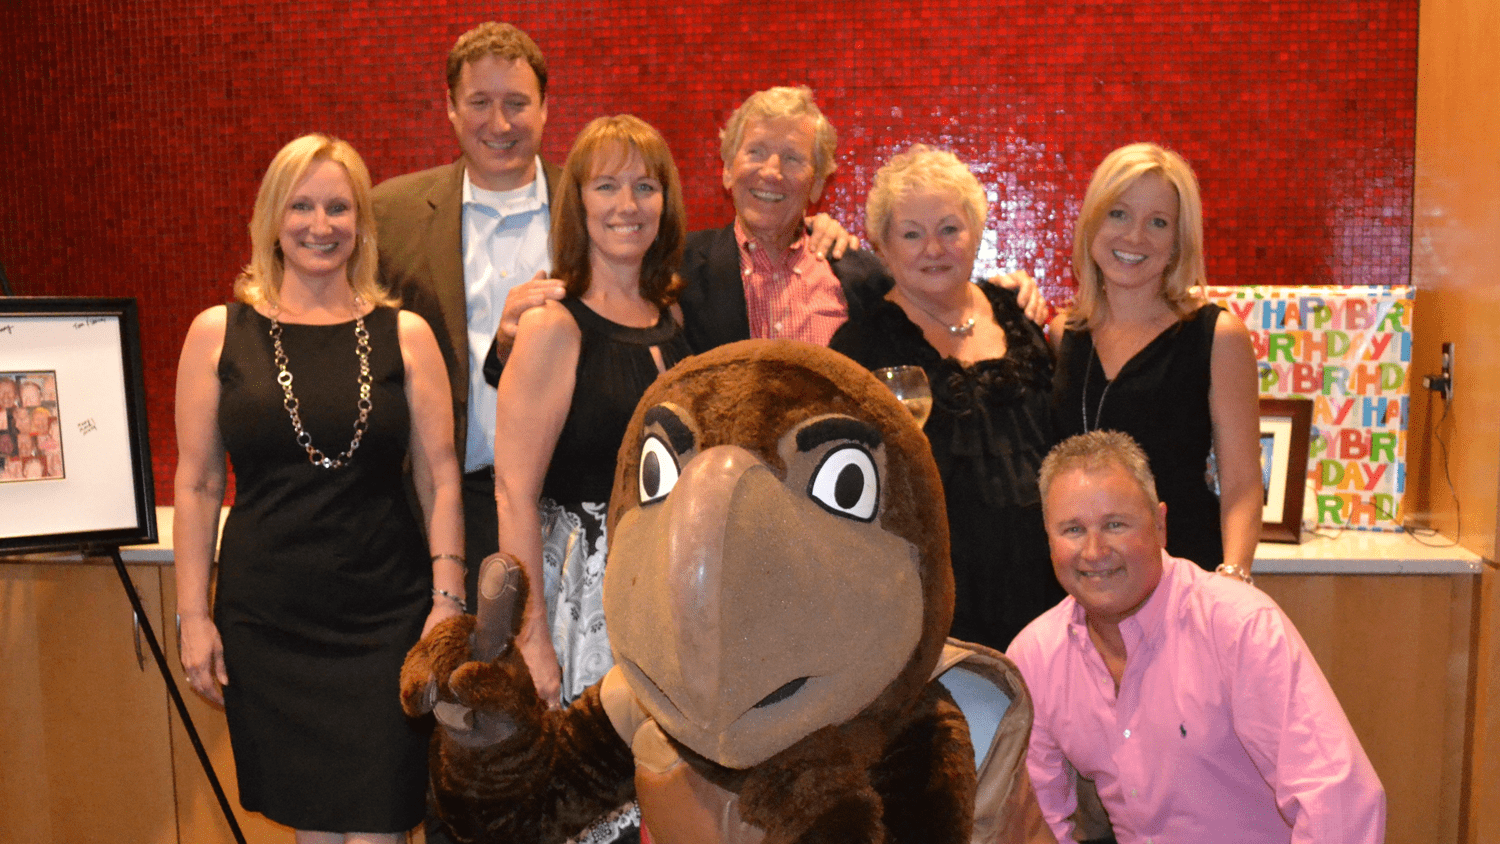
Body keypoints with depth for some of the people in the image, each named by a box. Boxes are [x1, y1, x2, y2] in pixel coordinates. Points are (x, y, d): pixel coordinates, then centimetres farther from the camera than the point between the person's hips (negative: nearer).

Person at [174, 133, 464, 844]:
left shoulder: (404, 334, 3)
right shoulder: (218, 333, 3)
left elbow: (439, 474, 2)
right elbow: (197, 483, 4)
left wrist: (448, 600, -4)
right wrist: (193, 616, 1)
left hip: (385, 617, 0)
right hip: (265, 619, 1)